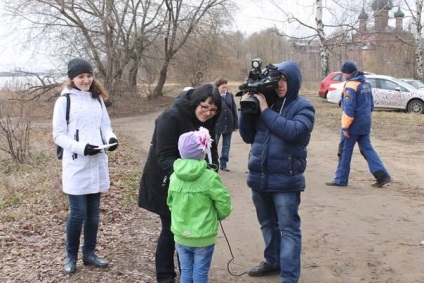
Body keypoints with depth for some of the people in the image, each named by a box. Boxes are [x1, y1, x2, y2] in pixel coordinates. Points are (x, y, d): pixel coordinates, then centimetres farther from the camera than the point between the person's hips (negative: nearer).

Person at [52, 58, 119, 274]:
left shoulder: (97, 98, 10)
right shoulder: (65, 100, -6)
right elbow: (58, 135, -8)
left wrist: (111, 138, -11)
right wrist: (81, 147, -22)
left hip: (97, 164, 5)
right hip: (76, 166, -5)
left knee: (93, 212, 12)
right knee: (78, 213, -1)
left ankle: (89, 253, 27)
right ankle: (71, 256, 18)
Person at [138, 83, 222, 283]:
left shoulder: (207, 122, -3)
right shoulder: (171, 117, -24)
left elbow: (211, 150, 0)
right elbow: (164, 156, -27)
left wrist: (213, 167, -21)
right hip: (165, 183, -6)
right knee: (171, 230, 1)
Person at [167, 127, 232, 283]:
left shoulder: (174, 177, -2)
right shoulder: (210, 177, -17)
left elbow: (170, 203, 7)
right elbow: (224, 204, -13)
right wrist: (219, 216, 8)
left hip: (180, 236, 4)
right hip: (204, 237, -4)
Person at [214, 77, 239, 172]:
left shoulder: (230, 95, 4)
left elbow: (234, 110, 7)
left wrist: (235, 125, 5)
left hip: (228, 125, 5)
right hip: (216, 125, -5)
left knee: (226, 145, 11)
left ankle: (223, 164, 23)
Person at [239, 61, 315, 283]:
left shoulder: (303, 106, -4)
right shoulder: (264, 102, 8)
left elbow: (292, 131, -23)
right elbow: (248, 136, 8)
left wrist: (266, 111, -19)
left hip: (285, 181, -5)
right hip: (259, 178, 5)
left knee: (288, 229, 1)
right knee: (267, 225, 20)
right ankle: (273, 261, 39)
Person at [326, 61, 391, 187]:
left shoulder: (350, 86, -18)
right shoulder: (366, 84, 10)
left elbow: (349, 109, -21)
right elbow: (371, 105, 17)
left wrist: (345, 127, -17)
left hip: (353, 125, -8)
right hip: (365, 124, 8)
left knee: (345, 151, 3)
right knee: (367, 149, 12)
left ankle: (340, 179, 11)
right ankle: (382, 175, 6)